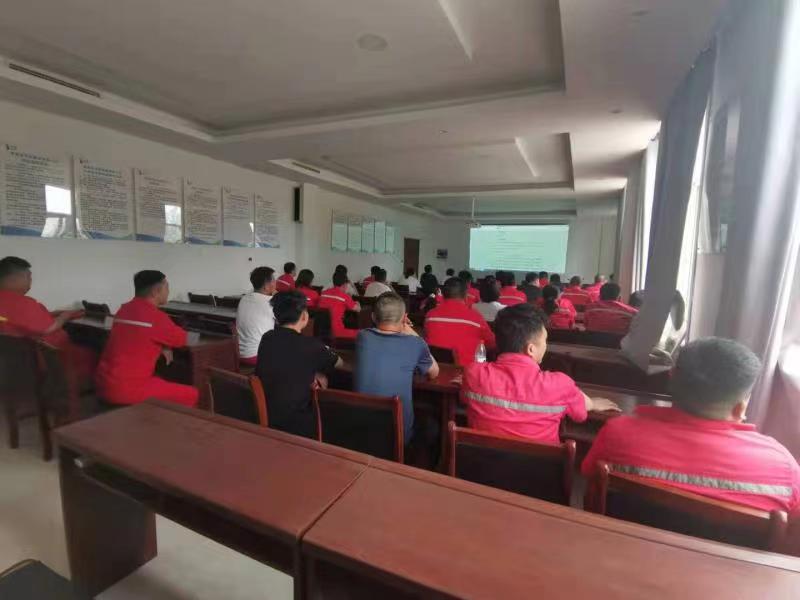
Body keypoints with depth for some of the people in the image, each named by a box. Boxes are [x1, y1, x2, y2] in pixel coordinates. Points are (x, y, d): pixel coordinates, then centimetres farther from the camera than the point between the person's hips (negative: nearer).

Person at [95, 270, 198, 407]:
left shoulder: (124, 309, 8)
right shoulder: (156, 317, -17)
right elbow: (181, 339, -1)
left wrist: (161, 347, 8)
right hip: (125, 390, -9)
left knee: (165, 383, 28)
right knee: (191, 395, -3)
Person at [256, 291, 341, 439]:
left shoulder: (267, 338, -2)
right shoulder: (310, 345, -17)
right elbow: (338, 363, 2)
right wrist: (326, 352, 21)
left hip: (263, 416, 6)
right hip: (293, 424, -6)